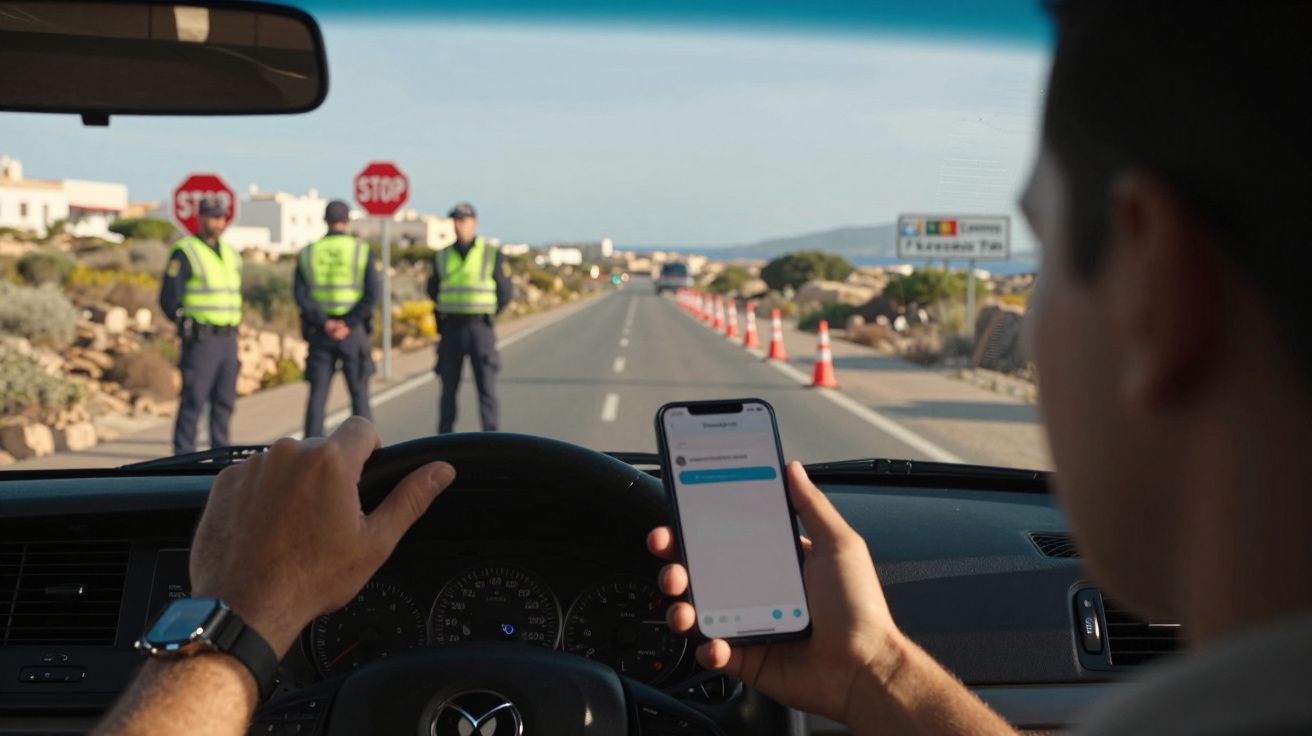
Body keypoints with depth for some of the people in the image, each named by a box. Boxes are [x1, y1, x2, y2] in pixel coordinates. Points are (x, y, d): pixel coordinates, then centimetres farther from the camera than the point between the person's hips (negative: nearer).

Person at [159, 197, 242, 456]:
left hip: (228, 339, 7)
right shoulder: (185, 252, -6)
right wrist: (187, 324, -4)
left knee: (225, 401, 8)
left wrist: (233, 326, 15)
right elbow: (168, 299, -9)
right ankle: (183, 455, -2)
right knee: (193, 400, -6)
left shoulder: (231, 255, 16)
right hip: (201, 340, -7)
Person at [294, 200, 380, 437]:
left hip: (319, 332, 2)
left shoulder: (308, 253, 6)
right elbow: (371, 295, -12)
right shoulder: (362, 251, -1)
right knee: (359, 394, 3)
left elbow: (300, 294, -4)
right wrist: (348, 325, -12)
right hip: (353, 332, -2)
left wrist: (324, 323, -8)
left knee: (317, 395, 4)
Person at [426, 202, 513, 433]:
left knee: (486, 386, -6)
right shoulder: (442, 256, 7)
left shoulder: (492, 254, 0)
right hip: (451, 330, 2)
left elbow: (506, 292, 6)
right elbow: (433, 290, 20)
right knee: (449, 387, 4)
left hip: (480, 329, -2)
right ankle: (444, 438, 11)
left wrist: (487, 315, 7)